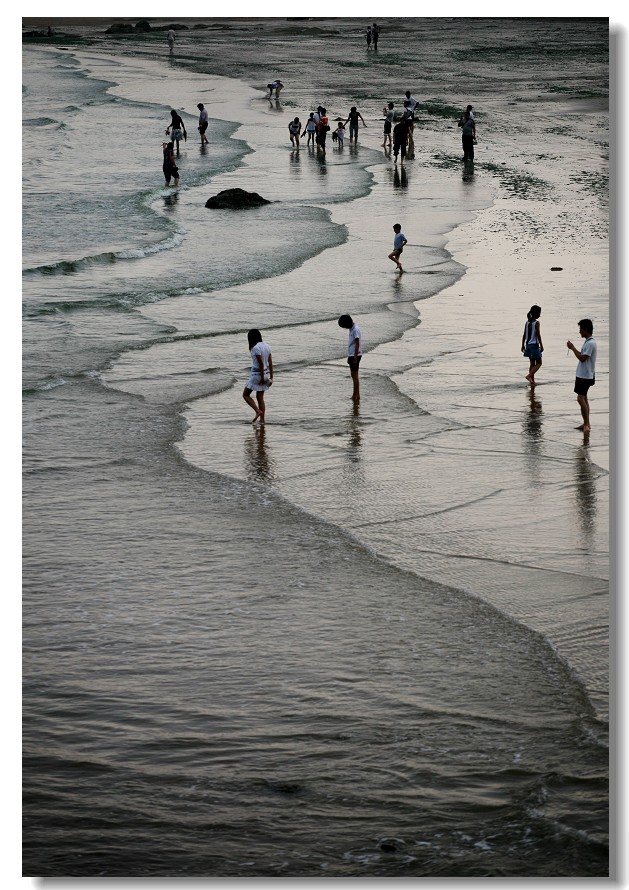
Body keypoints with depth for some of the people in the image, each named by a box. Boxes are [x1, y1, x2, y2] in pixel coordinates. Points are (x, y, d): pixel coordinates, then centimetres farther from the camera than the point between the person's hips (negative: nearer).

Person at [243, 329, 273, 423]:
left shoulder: (256, 348, -17)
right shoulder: (267, 346, 8)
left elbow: (261, 363, -20)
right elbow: (270, 363, 8)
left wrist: (262, 377, -16)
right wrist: (271, 377, 11)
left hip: (257, 374, -8)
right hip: (266, 373, 8)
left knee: (246, 395, 4)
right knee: (260, 397, 13)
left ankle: (258, 411, -11)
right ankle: (262, 419, 10)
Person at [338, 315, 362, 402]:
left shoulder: (355, 330, -17)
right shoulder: (351, 329, 13)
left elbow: (357, 344, -20)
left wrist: (355, 358, -21)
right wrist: (349, 356, 21)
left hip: (355, 355, -10)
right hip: (351, 355, 10)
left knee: (355, 375, -6)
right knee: (353, 375, 13)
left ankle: (356, 396, -3)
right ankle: (356, 395, 17)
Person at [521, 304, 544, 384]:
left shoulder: (527, 322, 5)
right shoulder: (536, 322, -13)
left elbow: (524, 335, 8)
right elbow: (538, 335, -14)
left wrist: (523, 345, 15)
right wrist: (541, 345, -9)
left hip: (528, 345, 7)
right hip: (534, 345, -7)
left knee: (532, 363, 14)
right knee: (539, 363, 3)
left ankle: (532, 380, 16)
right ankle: (529, 375, -14)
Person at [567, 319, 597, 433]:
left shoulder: (590, 343, -19)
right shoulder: (588, 342, 13)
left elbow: (582, 358, -22)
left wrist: (573, 348, -14)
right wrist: (573, 348, 9)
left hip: (585, 376, -11)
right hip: (583, 375, 11)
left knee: (581, 398, -14)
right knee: (583, 398, 13)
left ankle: (587, 424, -13)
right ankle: (586, 424, 18)